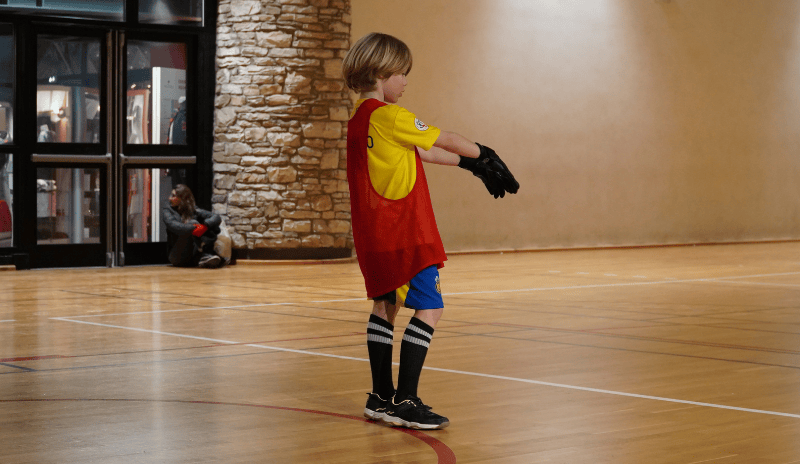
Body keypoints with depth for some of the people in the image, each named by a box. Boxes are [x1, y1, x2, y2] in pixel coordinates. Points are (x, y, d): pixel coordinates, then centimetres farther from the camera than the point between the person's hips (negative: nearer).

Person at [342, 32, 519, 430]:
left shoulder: (360, 118, 13)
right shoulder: (390, 117, -16)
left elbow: (422, 152, 17)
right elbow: (445, 141, -7)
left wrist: (471, 165, 18)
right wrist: (485, 157, 9)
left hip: (375, 233, 10)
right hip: (403, 232, -10)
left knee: (385, 306, 17)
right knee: (429, 308, -10)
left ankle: (381, 397, 22)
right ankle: (405, 401, -13)